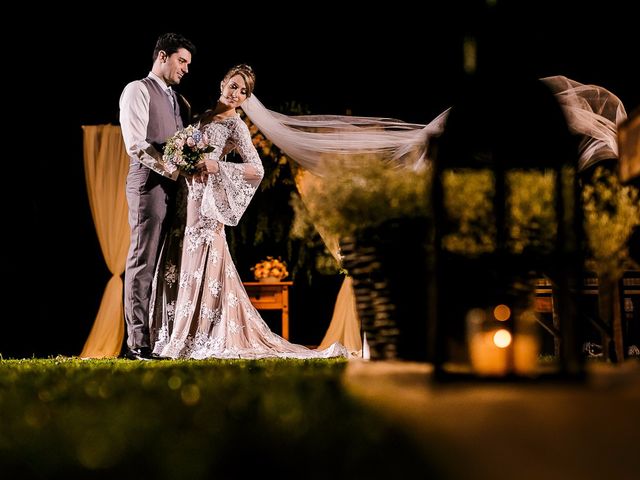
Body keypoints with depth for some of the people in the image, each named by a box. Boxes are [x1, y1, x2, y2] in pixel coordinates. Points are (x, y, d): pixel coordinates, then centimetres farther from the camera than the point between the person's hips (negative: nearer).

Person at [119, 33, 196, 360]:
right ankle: (137, 344, -7)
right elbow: (136, 144, -11)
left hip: (176, 186, 7)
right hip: (149, 183, -7)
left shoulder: (179, 101, 25)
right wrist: (173, 171, -16)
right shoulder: (138, 90, 1)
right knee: (143, 262, -8)